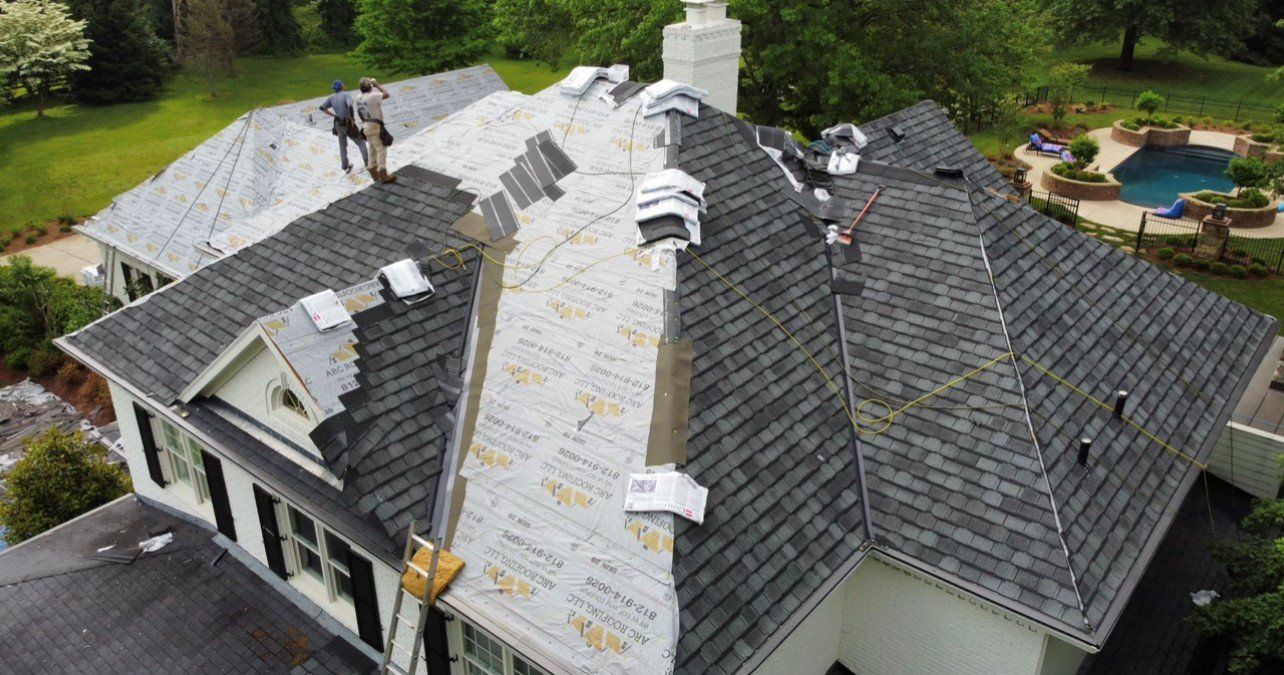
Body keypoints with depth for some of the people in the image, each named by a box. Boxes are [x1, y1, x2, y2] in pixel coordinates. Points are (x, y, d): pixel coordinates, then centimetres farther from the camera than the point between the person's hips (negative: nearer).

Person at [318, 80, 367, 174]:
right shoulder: (346, 95, -12)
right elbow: (350, 106, -31)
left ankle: (345, 167, 25)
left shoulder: (331, 97, 2)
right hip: (348, 124, -5)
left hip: (338, 125, 5)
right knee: (361, 142, 15)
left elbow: (322, 107, -6)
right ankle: (366, 161, 19)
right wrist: (352, 119, -20)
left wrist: (334, 115, -2)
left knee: (342, 146, 18)